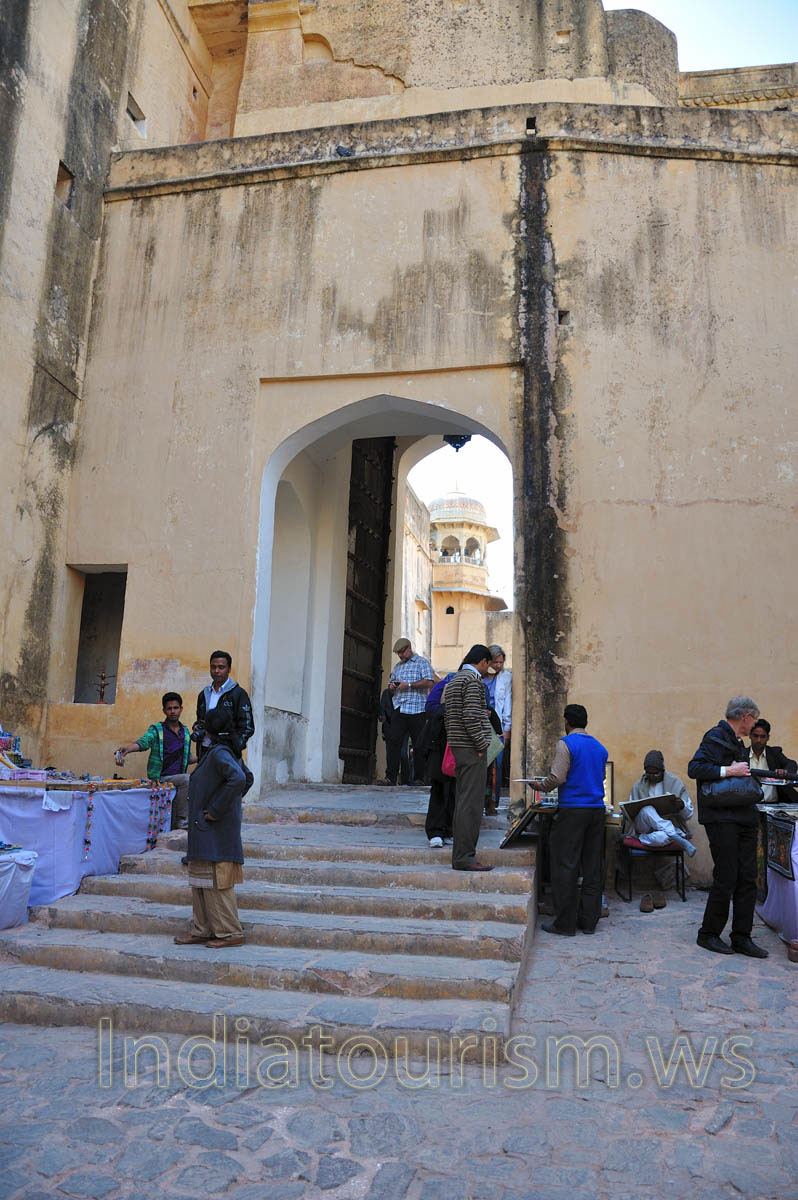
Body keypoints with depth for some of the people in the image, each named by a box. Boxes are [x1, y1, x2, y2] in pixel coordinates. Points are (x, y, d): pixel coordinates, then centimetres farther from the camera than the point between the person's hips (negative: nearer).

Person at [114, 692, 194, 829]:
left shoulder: (185, 732, 12)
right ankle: (182, 821, -20)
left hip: (178, 779, 6)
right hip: (160, 778, -6)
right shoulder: (156, 730, -5)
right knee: (188, 779, -29)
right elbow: (142, 742, -25)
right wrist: (127, 749, -45)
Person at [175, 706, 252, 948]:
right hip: (207, 830, 10)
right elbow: (247, 778, 23)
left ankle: (230, 933, 8)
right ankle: (202, 930, 25)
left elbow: (238, 779, -34)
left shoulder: (219, 753, -18)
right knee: (200, 879, 16)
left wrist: (216, 810, -26)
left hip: (215, 829, -10)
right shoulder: (230, 751, 10)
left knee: (215, 882, -1)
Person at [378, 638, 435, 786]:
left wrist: (409, 685, -13)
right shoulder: (397, 666, 23)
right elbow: (390, 686, 30)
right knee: (393, 741, -6)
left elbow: (429, 682, -10)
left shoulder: (422, 662, 3)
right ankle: (391, 778, -6)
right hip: (399, 709, 5)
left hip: (416, 709, -5)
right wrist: (391, 687, 6)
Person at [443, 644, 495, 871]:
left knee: (463, 802, 11)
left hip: (458, 748, 10)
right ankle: (464, 856, -8)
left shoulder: (453, 682, 19)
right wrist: (482, 745, -15)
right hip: (472, 750, -10)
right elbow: (471, 717, -21)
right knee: (471, 803, -8)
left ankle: (460, 855, 14)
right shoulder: (473, 680, -11)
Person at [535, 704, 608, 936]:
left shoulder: (566, 743, -8)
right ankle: (589, 921, 16)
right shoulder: (600, 747, 13)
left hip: (572, 810, -6)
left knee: (565, 867, -1)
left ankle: (565, 924, 2)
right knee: (592, 868, 11)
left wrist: (541, 786, 2)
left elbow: (557, 777, -15)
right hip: (597, 810, 7)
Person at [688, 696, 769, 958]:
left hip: (744, 818, 9)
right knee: (726, 879, -5)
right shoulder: (716, 737, -9)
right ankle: (708, 934, 9)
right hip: (722, 817, -9)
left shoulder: (736, 742, 20)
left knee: (747, 879, 7)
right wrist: (729, 771, -21)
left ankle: (742, 938, 15)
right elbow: (694, 768, -19)